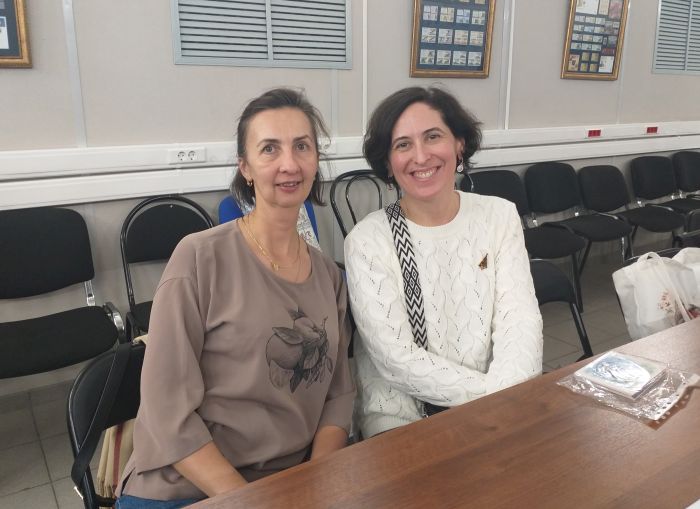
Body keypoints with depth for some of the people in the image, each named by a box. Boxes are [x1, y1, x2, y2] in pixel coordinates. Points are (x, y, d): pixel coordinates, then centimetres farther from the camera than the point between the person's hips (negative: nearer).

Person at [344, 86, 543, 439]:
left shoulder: (500, 216, 1)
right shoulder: (366, 240, -8)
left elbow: (519, 321, -6)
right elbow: (396, 359, -14)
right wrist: (495, 393, -20)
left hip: (497, 410, 3)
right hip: (401, 415, -3)